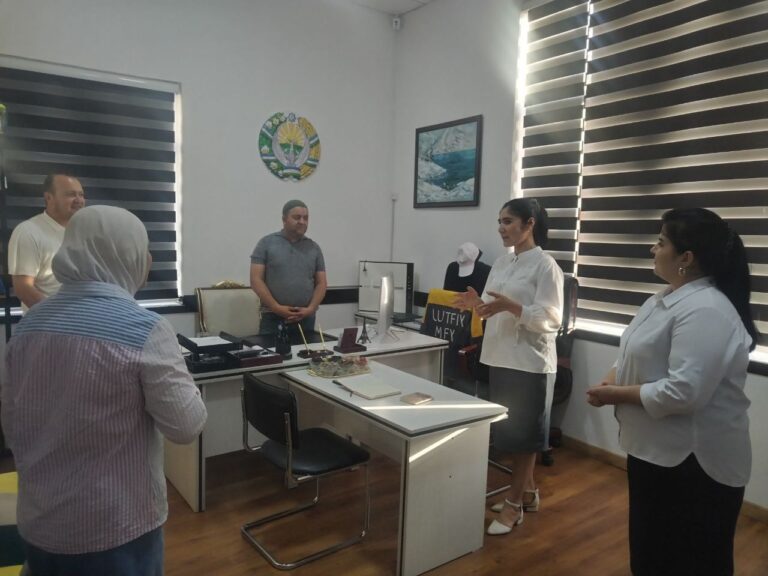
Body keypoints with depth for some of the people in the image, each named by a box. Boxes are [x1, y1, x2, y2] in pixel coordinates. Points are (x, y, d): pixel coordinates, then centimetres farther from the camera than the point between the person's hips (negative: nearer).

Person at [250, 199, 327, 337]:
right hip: (273, 318, -2)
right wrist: (276, 308, -12)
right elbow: (256, 280, -3)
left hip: (306, 319, 3)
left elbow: (321, 283, 10)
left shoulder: (314, 248, 12)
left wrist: (311, 309, -7)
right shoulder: (266, 243, 3)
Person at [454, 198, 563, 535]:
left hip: (530, 362, -7)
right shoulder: (501, 263, 11)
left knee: (523, 433, 5)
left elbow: (550, 319, -16)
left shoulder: (545, 265, -11)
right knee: (511, 430, 16)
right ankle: (527, 493, 33)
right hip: (501, 358, 8)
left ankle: (514, 503, 17)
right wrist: (477, 304, -6)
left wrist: (511, 306, -28)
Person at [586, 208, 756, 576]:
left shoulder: (705, 310, -26)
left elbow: (683, 393, -32)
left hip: (693, 463, -9)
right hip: (656, 450, 9)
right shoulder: (666, 298, 7)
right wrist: (612, 378, -7)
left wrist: (618, 394, -20)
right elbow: (640, 356, 13)